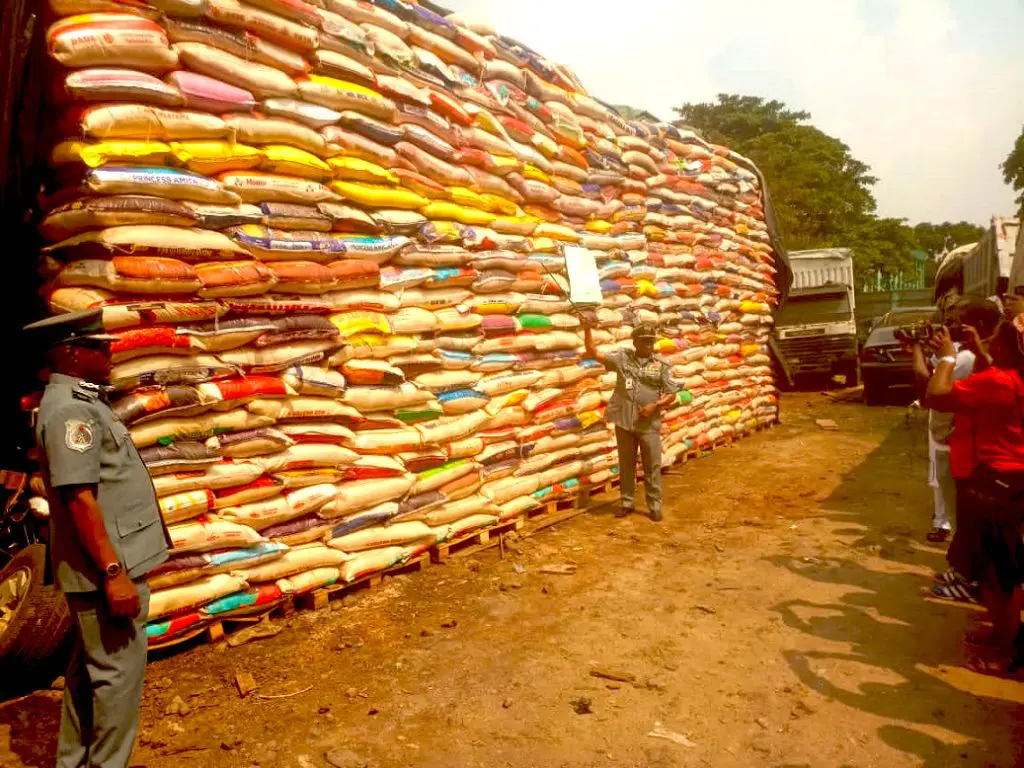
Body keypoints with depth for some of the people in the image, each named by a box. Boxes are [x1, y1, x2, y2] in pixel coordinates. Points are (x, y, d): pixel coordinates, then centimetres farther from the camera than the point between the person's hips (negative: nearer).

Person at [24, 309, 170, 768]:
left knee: (89, 670, 20)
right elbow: (79, 498, -25)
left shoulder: (77, 402, 13)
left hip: (98, 568, 10)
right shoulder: (70, 409, -19)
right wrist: (113, 571, -25)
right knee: (117, 672, 1)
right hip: (105, 568, -10)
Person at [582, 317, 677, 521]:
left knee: (652, 467, 4)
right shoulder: (622, 357, 3)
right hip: (624, 421, 1)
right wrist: (587, 330, -12)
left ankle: (654, 506, 16)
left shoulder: (661, 365, 1)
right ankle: (627, 503, 24)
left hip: (649, 425, -1)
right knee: (626, 465, 11)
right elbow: (593, 353, -1)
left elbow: (671, 395, 1)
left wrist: (655, 405, -15)